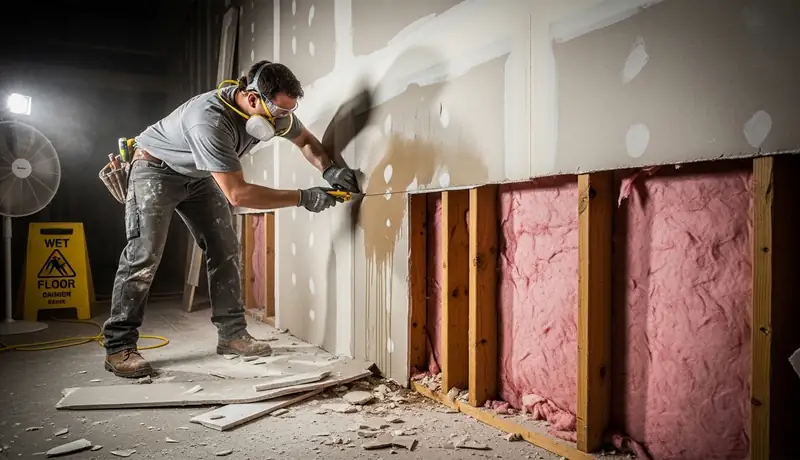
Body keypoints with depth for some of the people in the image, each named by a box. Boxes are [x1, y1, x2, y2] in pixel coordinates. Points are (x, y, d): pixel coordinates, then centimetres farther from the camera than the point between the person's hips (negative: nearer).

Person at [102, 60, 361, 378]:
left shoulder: (272, 110, -18)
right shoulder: (210, 120, -41)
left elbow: (305, 140, 1)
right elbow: (238, 194, -41)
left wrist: (329, 170, -19)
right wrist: (303, 198, -38)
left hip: (199, 175, 7)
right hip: (155, 169, -7)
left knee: (224, 251, -1)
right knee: (144, 255, -15)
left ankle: (232, 334, 4)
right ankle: (118, 346, -6)